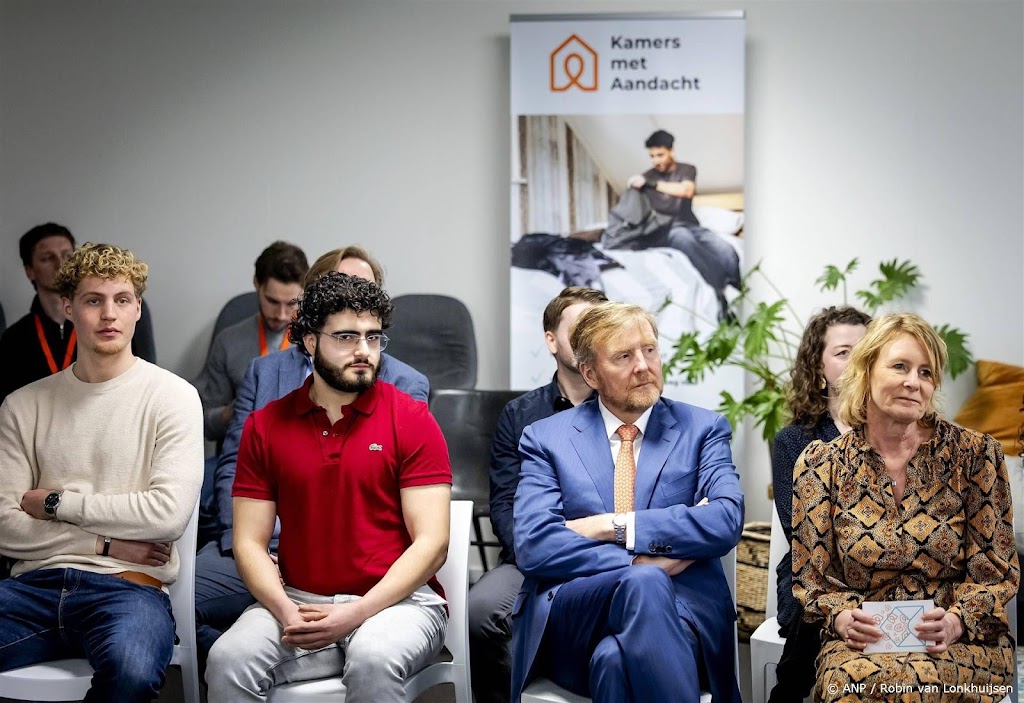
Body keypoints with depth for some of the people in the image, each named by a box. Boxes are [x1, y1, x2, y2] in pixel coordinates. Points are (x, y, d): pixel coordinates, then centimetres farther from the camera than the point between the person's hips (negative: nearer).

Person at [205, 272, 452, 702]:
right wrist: (286, 611, -14)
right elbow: (249, 542, 6)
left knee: (373, 660, -35)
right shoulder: (265, 426, 8)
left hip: (397, 600, -2)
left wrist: (357, 612, -17)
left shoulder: (412, 420, 0)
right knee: (229, 660, -26)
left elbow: (431, 542, -6)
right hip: (298, 604, 3)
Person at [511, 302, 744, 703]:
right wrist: (644, 564, -12)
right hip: (571, 622, 1)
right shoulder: (546, 439, 11)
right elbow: (534, 547, -4)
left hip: (680, 611, 0)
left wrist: (613, 526, -8)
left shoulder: (703, 429, 13)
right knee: (644, 583, -35)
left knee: (617, 657, -37)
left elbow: (726, 523, -5)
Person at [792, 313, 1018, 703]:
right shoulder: (820, 465, 3)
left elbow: (995, 574, 2)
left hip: (964, 641, -1)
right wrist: (841, 616, -16)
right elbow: (811, 579, 5)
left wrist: (956, 621, -17)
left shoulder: (974, 454, 1)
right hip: (861, 643, 1)